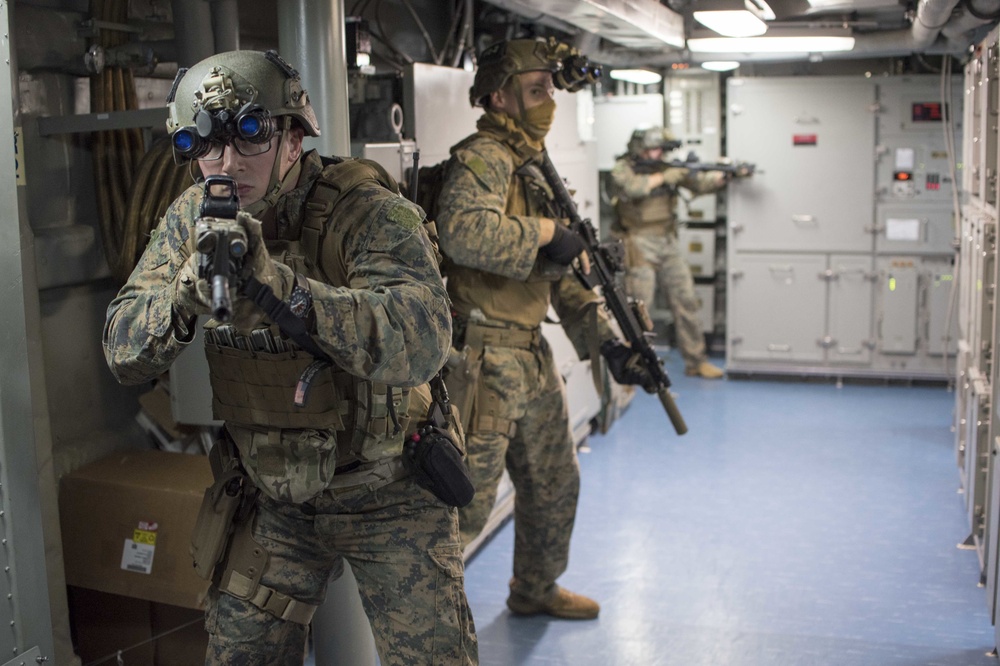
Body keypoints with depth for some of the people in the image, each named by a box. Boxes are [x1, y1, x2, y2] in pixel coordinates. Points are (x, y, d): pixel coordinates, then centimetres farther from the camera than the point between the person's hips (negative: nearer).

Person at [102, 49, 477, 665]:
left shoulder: (369, 213, -21)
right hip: (275, 500, 4)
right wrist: (189, 292, -30)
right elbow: (124, 352, -9)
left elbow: (421, 342, -37)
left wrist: (276, 282, -45)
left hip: (387, 497, -4)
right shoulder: (194, 219, -5)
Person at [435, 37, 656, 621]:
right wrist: (546, 232, -22)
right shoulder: (482, 158, -13)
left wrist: (608, 342, 6)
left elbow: (563, 278, 15)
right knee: (465, 506, -3)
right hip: (482, 360, -9)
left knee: (555, 484, 21)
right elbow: (465, 233, -35)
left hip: (532, 357, 9)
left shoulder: (535, 169, 15)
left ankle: (537, 590, 41)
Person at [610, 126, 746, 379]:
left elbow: (699, 183, 1)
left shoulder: (669, 168, 10)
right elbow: (632, 187, -26)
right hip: (639, 244, -5)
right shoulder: (623, 168, -4)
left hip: (668, 244, 6)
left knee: (686, 301, 5)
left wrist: (725, 175, -16)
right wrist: (662, 178, -19)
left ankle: (696, 361, 14)